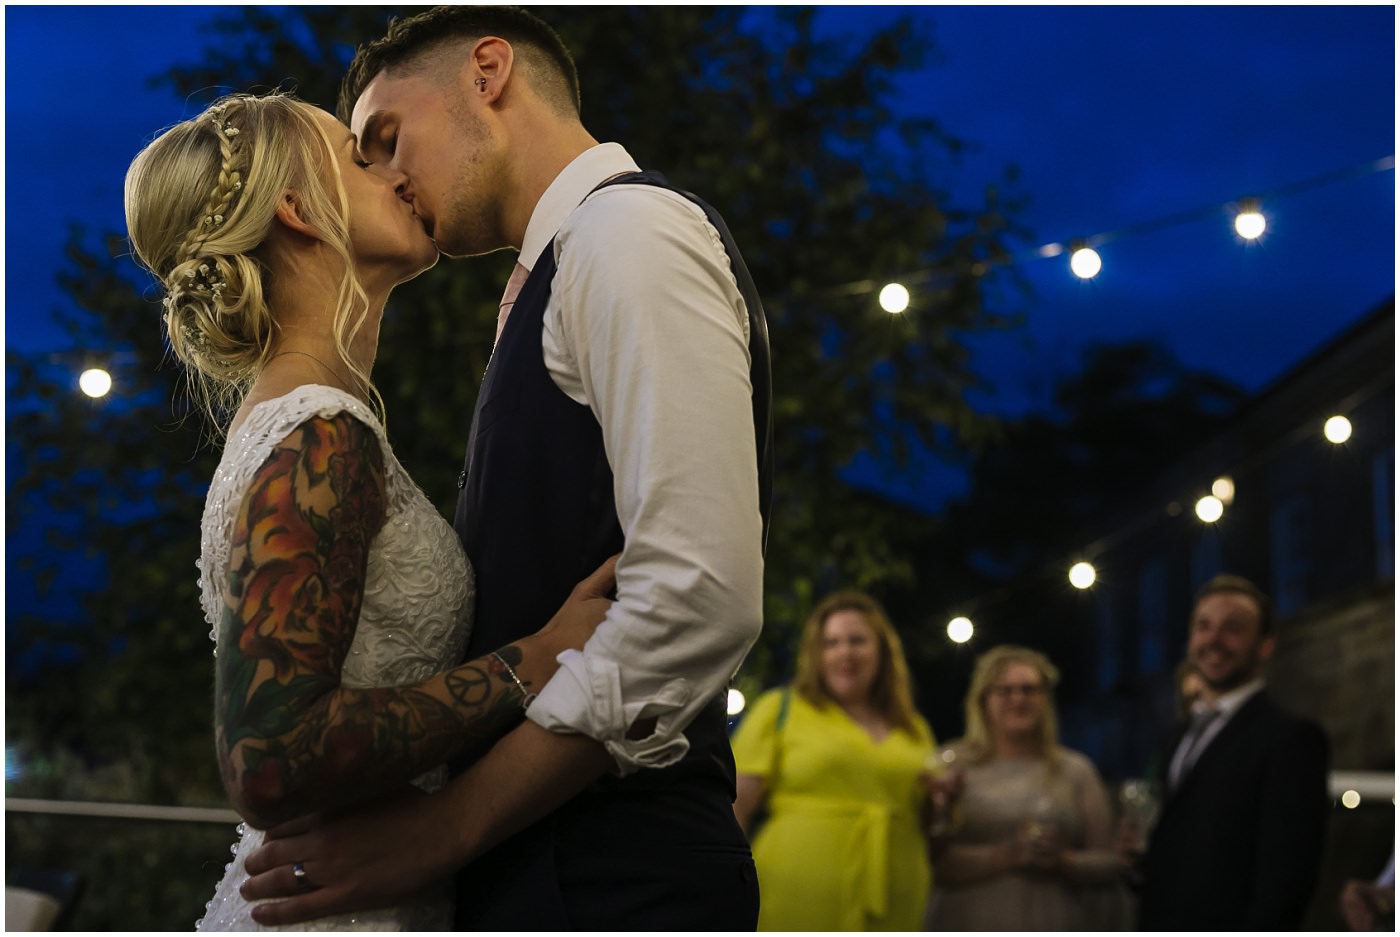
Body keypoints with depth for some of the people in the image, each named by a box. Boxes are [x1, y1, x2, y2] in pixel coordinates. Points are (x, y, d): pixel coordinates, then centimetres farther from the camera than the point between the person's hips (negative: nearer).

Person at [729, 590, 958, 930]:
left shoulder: (914, 729, 19)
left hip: (890, 913, 4)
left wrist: (941, 800, 5)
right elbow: (736, 805, 1)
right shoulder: (781, 709, 7)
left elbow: (926, 830, 27)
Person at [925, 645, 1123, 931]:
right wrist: (1004, 856, -15)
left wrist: (1063, 861, -7)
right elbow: (936, 861, -5)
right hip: (973, 925, -2)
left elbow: (1109, 865, 10)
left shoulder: (1076, 770, 12)